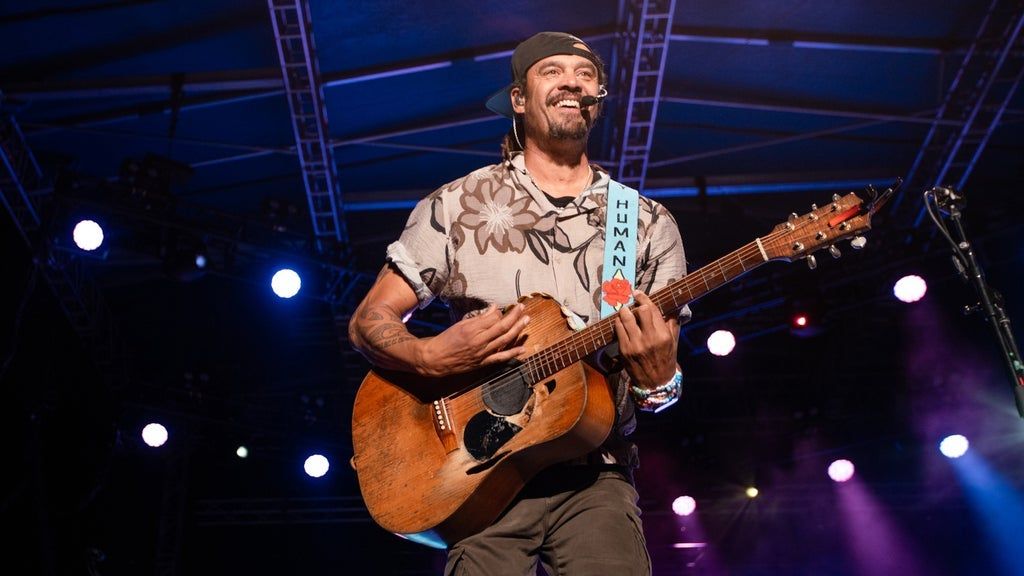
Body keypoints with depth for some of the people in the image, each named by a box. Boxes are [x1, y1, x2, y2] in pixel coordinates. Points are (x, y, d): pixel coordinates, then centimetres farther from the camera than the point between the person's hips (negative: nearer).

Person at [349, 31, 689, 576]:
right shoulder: (457, 204, 6)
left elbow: (663, 370, 10)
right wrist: (429, 357, -15)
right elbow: (368, 321, 6)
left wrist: (658, 379, -14)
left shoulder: (649, 224, 9)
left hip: (596, 475, 1)